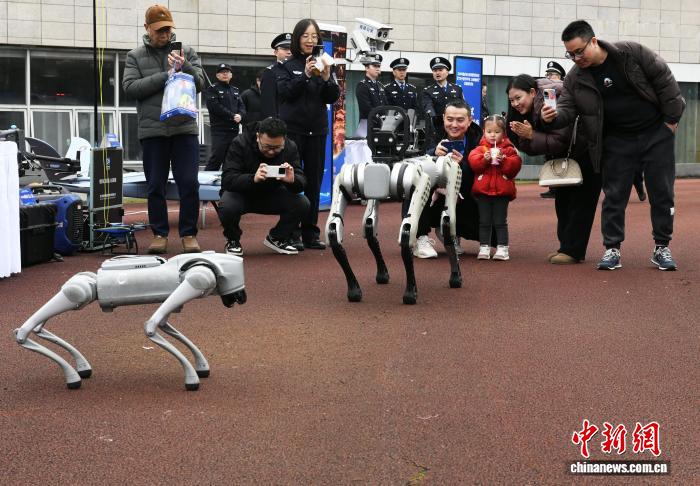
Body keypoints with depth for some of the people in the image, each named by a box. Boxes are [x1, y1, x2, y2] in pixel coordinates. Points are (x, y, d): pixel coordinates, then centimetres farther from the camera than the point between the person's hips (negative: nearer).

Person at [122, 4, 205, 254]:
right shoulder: (135, 56, 8)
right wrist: (166, 75, -12)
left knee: (189, 183, -2)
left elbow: (200, 83, 1)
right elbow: (130, 87, -6)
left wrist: (184, 67, -19)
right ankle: (160, 234, 15)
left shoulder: (187, 52, 9)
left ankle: (189, 233, 8)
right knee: (155, 185, 5)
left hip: (184, 128, 0)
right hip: (152, 130, 0)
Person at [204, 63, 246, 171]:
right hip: (219, 129, -6)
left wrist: (240, 116, -10)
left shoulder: (235, 90, 22)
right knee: (217, 157, -14)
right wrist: (232, 116, -13)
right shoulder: (212, 89, 2)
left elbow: (242, 106, 13)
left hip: (234, 129, 6)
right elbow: (214, 107, -11)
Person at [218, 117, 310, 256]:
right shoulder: (240, 143, -24)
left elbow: (301, 183, -18)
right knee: (227, 207, -36)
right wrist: (253, 179, -50)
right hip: (242, 193, -3)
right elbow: (227, 180, -32)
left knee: (302, 204, -23)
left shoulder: (290, 147, -14)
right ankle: (233, 240, -1)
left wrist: (292, 181, -44)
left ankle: (277, 238, 6)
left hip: (272, 194, 3)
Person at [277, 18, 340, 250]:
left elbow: (333, 98, 4)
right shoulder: (288, 65, 1)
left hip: (317, 130, 4)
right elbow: (285, 92, -10)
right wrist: (305, 75, -21)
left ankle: (310, 233, 12)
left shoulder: (322, 63, 9)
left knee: (314, 181, 6)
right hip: (292, 129, -3)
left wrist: (326, 78, -13)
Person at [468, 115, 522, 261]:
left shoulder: (509, 149, 4)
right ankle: (484, 247, 13)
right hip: (483, 190, 2)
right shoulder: (480, 149, 7)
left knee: (500, 222, 3)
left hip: (502, 190, -2)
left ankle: (502, 248, 6)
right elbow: (473, 162, -9)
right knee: (484, 222, 7)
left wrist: (503, 159, -21)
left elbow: (515, 165, -8)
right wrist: (484, 159, -24)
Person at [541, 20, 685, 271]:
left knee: (662, 193, 4)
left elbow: (665, 81, -8)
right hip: (617, 142, 2)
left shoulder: (633, 53, -15)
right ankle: (612, 249, 10)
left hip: (656, 134, -2)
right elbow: (568, 109, -7)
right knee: (614, 196, 1)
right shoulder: (574, 78, -7)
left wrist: (672, 118, -7)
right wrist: (554, 116, -31)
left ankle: (662, 248, 16)